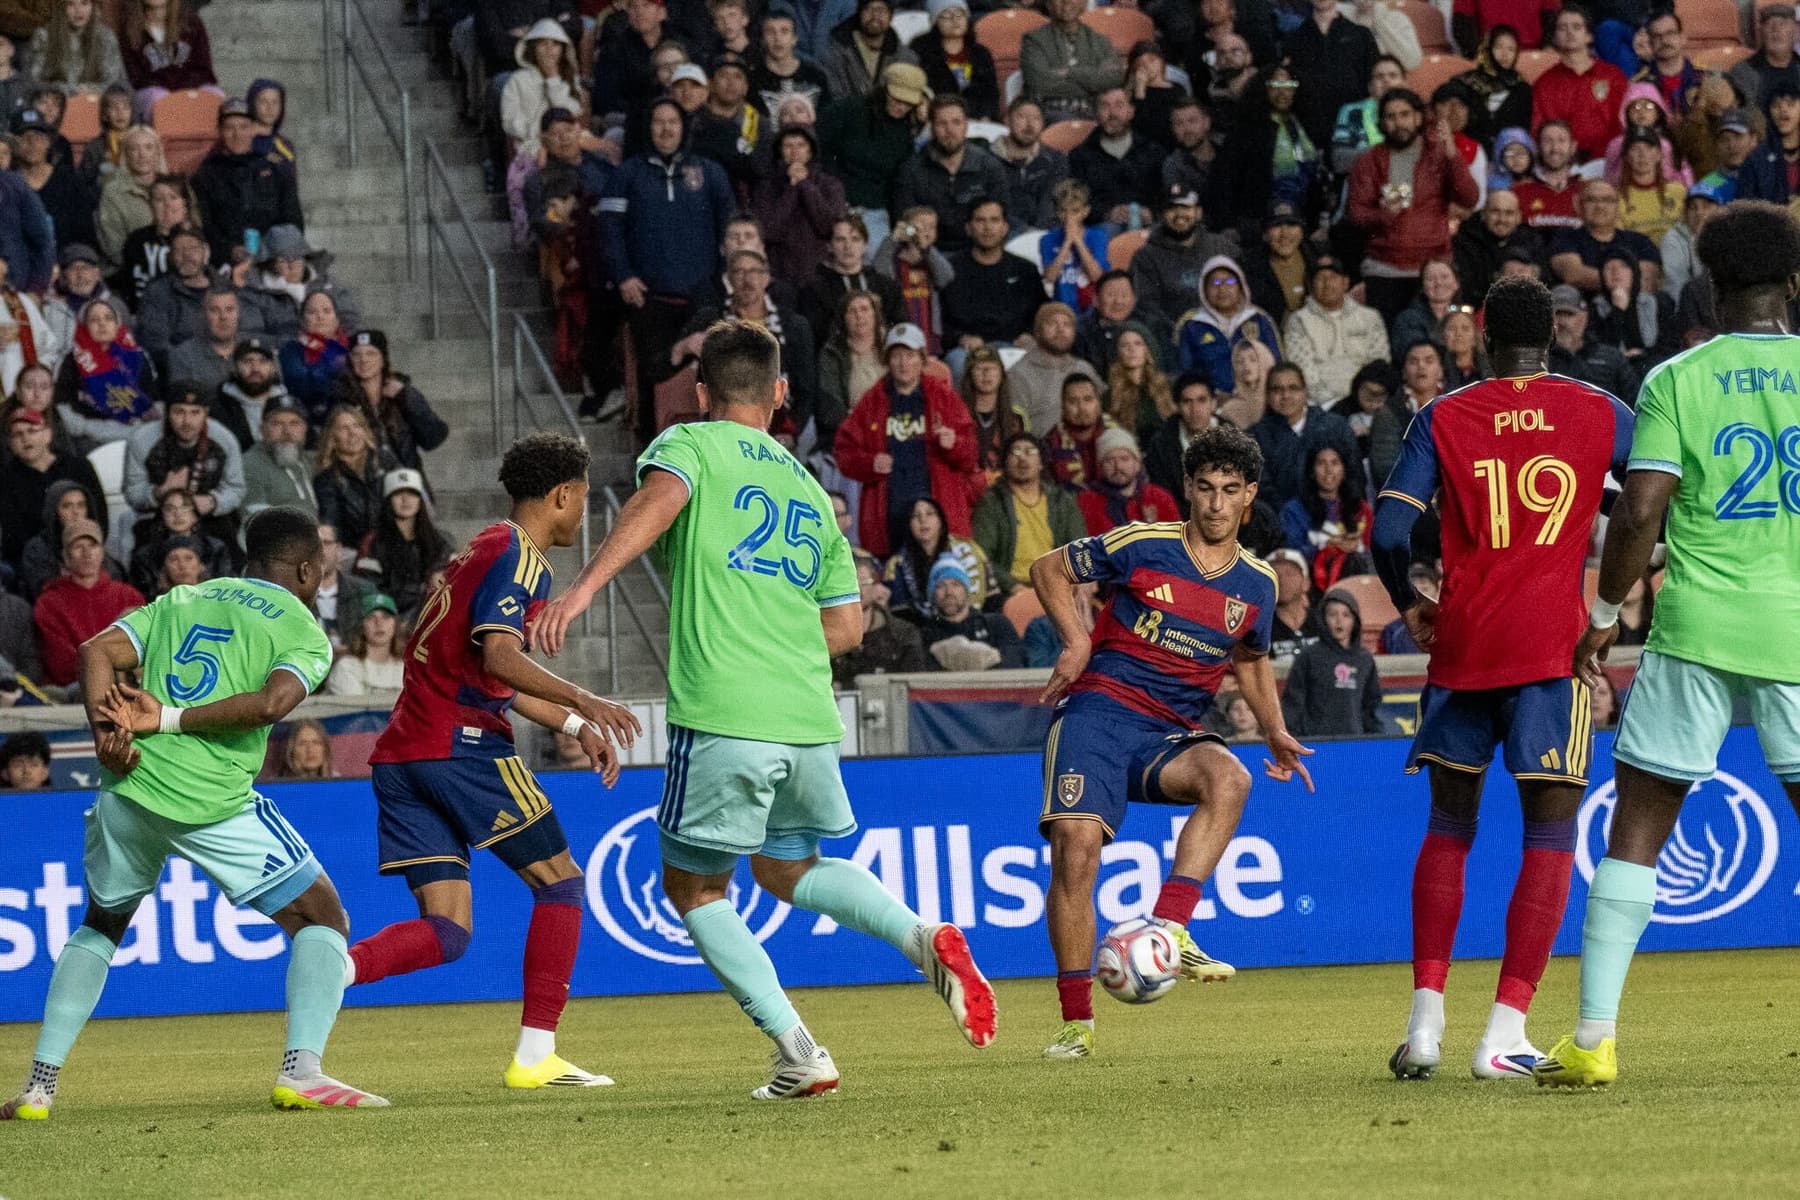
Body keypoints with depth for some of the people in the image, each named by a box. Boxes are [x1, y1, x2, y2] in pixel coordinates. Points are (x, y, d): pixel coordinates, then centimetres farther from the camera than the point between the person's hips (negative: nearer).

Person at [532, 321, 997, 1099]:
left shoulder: (690, 445, 6)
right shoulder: (810, 489, 22)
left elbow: (659, 499, -19)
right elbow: (847, 627, 21)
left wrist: (584, 587, -29)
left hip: (724, 720, -6)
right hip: (810, 719, 6)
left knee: (694, 888, 11)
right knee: (788, 868, 27)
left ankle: (799, 1054, -2)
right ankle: (923, 938, 1)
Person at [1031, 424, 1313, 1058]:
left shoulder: (1256, 585, 9)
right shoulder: (1142, 546, -3)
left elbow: (1251, 660, 28)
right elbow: (1048, 569, 9)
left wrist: (1275, 732, 14)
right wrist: (1077, 641, -5)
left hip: (1173, 734, 3)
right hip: (1101, 707, -3)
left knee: (1229, 778, -31)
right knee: (1076, 844, -22)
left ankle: (1168, 930, -34)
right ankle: (1076, 1020, -11)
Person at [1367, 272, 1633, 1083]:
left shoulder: (1443, 419, 3)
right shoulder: (1598, 414, 4)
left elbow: (1389, 529, -4)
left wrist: (1408, 606, 13)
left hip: (1462, 643, 2)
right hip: (1553, 642, -2)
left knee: (1449, 826, 15)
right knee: (1550, 831, 1)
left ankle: (1426, 1021, 7)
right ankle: (1506, 1031, -10)